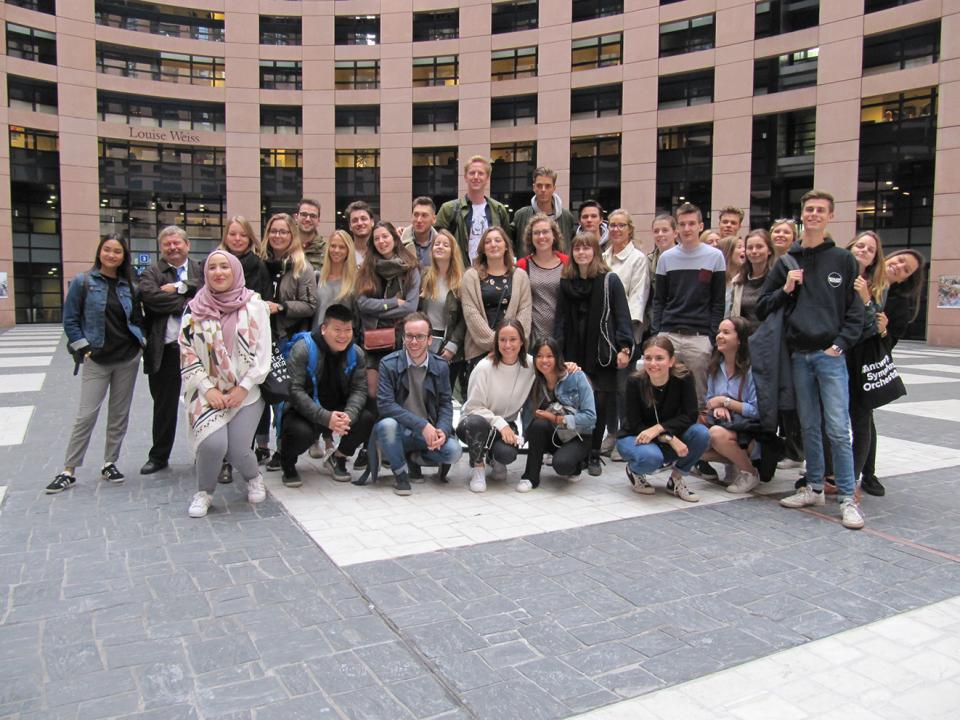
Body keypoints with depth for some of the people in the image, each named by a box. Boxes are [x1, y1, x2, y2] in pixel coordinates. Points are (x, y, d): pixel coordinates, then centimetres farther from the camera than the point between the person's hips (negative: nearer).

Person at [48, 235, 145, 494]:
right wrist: (84, 350, -7)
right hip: (96, 360, -3)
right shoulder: (83, 282, -2)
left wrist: (141, 342, 2)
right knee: (86, 415, -5)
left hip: (128, 358, 3)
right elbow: (70, 320, -1)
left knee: (120, 414, 8)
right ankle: (68, 471, 4)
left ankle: (110, 464, 20)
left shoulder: (128, 285, 8)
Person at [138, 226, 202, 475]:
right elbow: (149, 295, -13)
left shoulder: (201, 269, 10)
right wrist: (188, 303, -14)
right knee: (164, 405, 10)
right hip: (164, 350, 0)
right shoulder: (151, 272, 8)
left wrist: (179, 287, -14)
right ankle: (159, 456, 23)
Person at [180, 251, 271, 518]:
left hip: (246, 392, 0)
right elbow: (187, 353, 2)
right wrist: (207, 389, -9)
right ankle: (204, 492, 7)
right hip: (209, 391, 1)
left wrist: (243, 388, -9)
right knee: (213, 443, -23)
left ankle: (254, 478, 24)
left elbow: (263, 351, -2)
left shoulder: (254, 304, 1)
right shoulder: (194, 309, 4)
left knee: (238, 451, -13)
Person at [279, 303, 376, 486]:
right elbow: (295, 390, -22)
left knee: (367, 419, -22)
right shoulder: (303, 349, -15)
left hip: (338, 411, 4)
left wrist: (348, 415, -28)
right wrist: (325, 418, -33)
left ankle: (338, 458, 9)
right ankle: (287, 463, 4)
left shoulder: (356, 353, -2)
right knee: (301, 431, -36)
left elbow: (359, 390, -5)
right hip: (303, 412, -4)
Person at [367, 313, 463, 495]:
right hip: (400, 432, -2)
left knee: (453, 451, -24)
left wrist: (442, 430, -21)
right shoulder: (388, 364, -10)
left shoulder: (441, 367, 0)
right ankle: (400, 473, -8)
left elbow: (445, 404, 2)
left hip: (429, 432, 2)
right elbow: (385, 404, -18)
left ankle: (415, 457, 9)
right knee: (387, 424, -35)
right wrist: (421, 424, -27)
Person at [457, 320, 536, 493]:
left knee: (507, 454, -30)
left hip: (506, 425, 2)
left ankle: (495, 459, 12)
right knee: (476, 422, -39)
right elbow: (473, 407, -14)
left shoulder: (530, 365, -7)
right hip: (476, 423, -2)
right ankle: (477, 469, -11)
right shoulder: (484, 367, -17)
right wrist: (499, 423, -24)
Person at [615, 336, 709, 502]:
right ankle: (633, 470, 3)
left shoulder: (683, 377, -17)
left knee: (701, 433, -25)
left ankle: (676, 480, -2)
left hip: (668, 437, 3)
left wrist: (658, 428, -31)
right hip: (635, 438, -3)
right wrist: (669, 438, -29)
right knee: (651, 457, -37)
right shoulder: (635, 382, -21)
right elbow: (635, 424, -17)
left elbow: (690, 416, -17)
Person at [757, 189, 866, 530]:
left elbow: (856, 310, 3)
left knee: (838, 428, -6)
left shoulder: (843, 260, 5)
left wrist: (841, 343, -8)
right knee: (809, 426, 11)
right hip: (799, 355, 3)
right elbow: (762, 308, 11)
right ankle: (814, 488, 22)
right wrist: (785, 290, -5)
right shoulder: (786, 262, 11)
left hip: (830, 354, -3)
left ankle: (847, 497, 1)